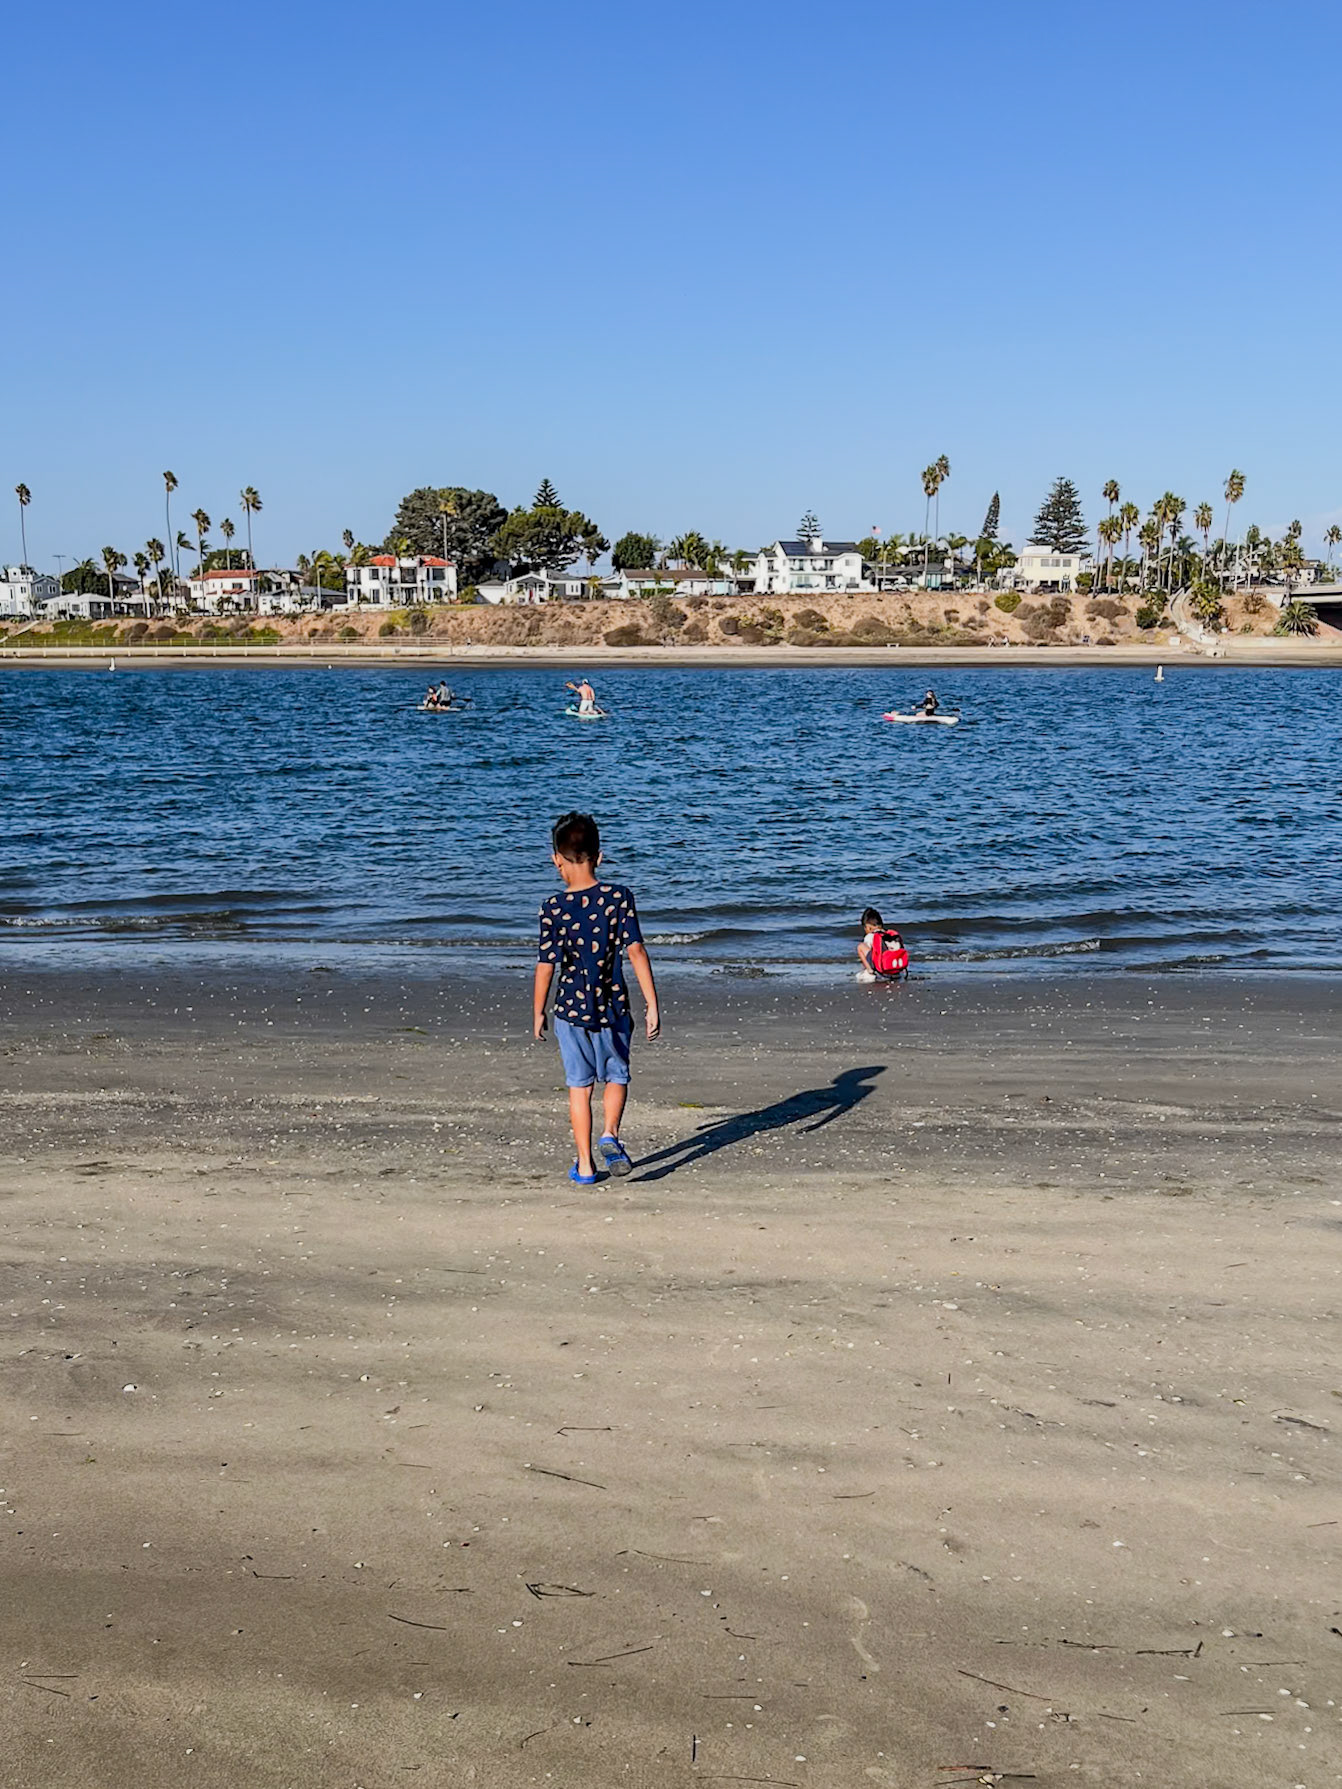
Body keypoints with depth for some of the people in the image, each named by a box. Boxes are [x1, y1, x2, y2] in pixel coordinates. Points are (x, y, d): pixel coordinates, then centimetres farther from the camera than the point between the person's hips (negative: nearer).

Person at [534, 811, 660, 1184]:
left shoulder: (553, 908, -9)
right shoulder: (619, 897, -8)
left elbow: (546, 966, -8)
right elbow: (636, 951, -12)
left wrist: (538, 1013, 5)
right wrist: (652, 1005, -8)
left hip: (571, 1009, 0)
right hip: (612, 1008, 0)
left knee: (579, 1086, 12)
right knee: (617, 1076, 20)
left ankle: (585, 1165, 14)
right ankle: (610, 1134, -5)